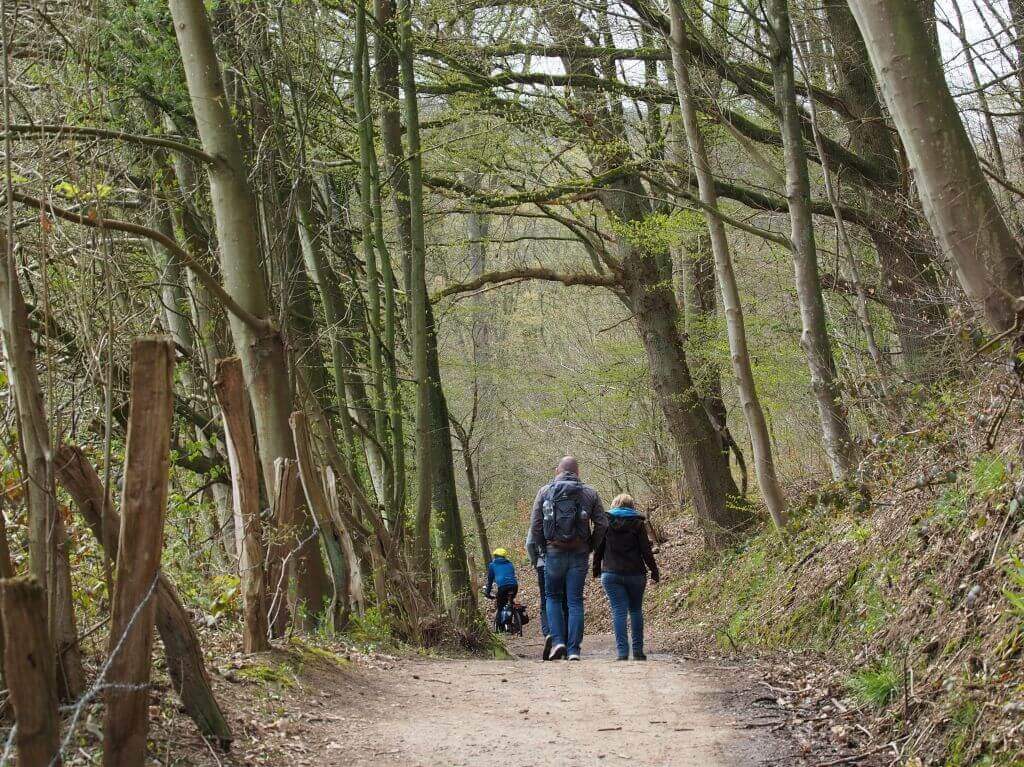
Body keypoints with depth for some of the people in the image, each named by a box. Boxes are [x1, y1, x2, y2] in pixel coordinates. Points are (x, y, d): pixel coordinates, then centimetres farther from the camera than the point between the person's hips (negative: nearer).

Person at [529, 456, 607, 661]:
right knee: (575, 601, 5)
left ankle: (558, 641, 0)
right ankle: (573, 649, 2)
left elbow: (535, 525, -2)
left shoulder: (545, 491, 2)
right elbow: (602, 523, -1)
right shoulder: (590, 493, 4)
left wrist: (544, 547, 10)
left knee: (553, 597, 16)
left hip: (554, 552, 0)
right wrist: (590, 547, 9)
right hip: (579, 555, 0)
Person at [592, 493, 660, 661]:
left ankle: (622, 652, -11)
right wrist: (654, 570, 6)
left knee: (619, 611, -1)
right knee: (636, 610, 14)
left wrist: (596, 569, 18)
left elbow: (598, 548, 7)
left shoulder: (605, 521, 4)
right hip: (635, 573, 0)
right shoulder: (637, 523, 0)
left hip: (611, 573, 0)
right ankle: (638, 650, 12)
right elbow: (646, 550, -3)